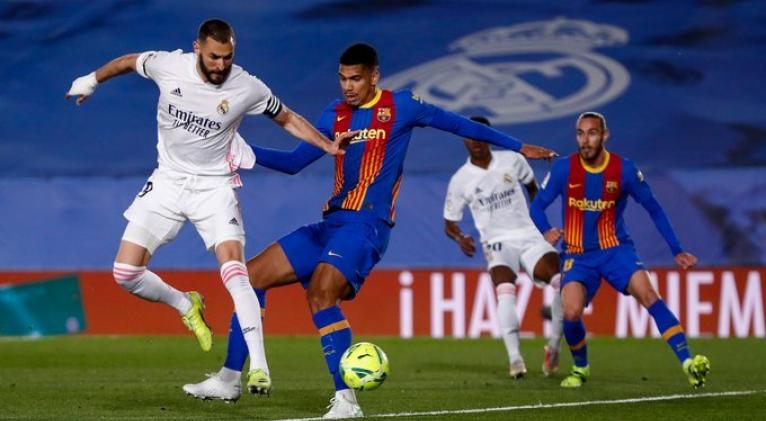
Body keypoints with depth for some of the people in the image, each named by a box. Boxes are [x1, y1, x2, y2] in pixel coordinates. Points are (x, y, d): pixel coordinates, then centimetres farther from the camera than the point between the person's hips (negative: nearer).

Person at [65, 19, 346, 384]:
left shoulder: (247, 88, -15)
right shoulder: (168, 66, -13)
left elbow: (287, 119, 2)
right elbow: (128, 62, 10)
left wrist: (331, 146, -9)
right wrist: (90, 81, 22)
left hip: (214, 187, -3)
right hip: (168, 182, 3)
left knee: (234, 270, -23)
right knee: (125, 273, -5)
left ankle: (258, 365, -23)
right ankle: (186, 306, 23)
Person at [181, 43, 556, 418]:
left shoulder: (399, 106, 0)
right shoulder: (335, 116, 14)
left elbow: (456, 123, 8)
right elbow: (293, 162, 18)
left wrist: (517, 147, 12)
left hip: (366, 226, -7)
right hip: (331, 224, 7)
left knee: (320, 293, -30)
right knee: (252, 275, 3)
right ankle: (229, 380, 10)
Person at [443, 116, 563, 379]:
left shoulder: (512, 160, 5)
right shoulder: (460, 180, 1)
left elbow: (532, 186, 26)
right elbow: (449, 224, 8)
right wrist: (460, 239, -14)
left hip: (528, 236, 2)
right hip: (497, 243, -2)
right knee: (505, 291, -32)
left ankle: (554, 347, -5)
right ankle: (514, 358, -31)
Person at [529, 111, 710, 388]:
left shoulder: (624, 169, -6)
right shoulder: (564, 169, -6)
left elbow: (653, 208, 5)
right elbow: (537, 206, 4)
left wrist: (676, 250, 2)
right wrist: (546, 231, -17)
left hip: (615, 249, 0)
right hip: (577, 255, 0)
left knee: (648, 294, -25)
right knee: (571, 313, -21)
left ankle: (688, 363, -29)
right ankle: (580, 368, 10)